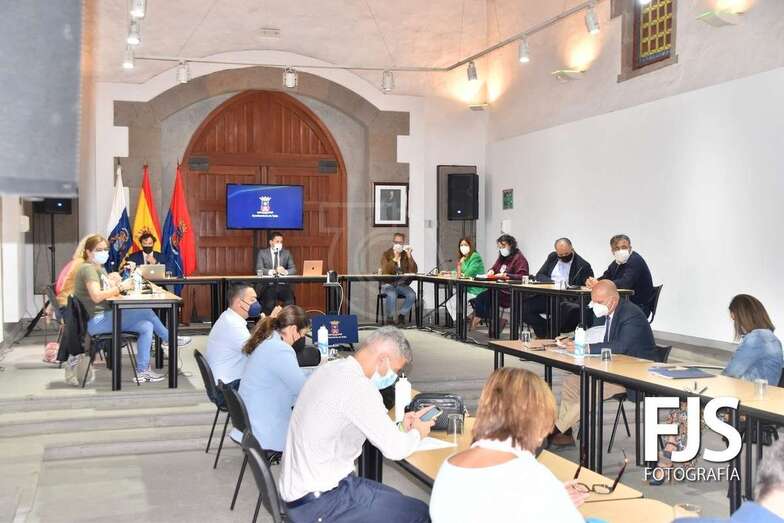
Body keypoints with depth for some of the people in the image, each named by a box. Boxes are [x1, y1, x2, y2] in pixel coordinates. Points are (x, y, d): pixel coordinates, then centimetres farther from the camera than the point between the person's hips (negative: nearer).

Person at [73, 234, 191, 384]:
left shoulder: (99, 268, 20)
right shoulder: (88, 268, -11)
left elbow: (109, 291, 16)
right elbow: (96, 296, -25)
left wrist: (114, 283, -4)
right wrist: (120, 287, -23)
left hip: (104, 318, 10)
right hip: (97, 321, -10)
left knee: (146, 326, -5)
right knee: (145, 311, -17)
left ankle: (142, 372, -3)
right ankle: (170, 339, 5)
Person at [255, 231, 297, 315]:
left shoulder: (287, 253, 15)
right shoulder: (262, 253, 9)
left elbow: (293, 269, 7)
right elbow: (259, 270, -3)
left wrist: (285, 272, -18)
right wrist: (272, 271, -23)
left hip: (283, 285, 2)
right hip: (268, 285, -2)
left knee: (290, 301, -28)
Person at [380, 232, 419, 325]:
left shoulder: (406, 255, 8)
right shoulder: (386, 254, 1)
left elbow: (414, 271, -4)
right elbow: (385, 271, -15)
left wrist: (409, 257, -13)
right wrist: (395, 258, -21)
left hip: (402, 284, 3)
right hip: (389, 284, -3)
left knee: (412, 295, -27)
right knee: (392, 295, -35)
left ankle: (401, 315, -6)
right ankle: (389, 318, -14)